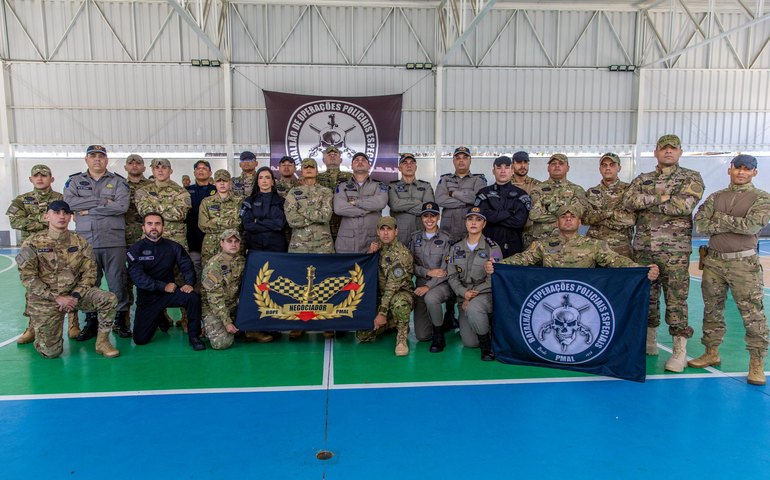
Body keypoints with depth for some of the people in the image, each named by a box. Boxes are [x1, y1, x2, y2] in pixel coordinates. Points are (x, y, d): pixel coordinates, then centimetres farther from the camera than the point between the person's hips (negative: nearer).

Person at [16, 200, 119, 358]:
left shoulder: (80, 242, 1)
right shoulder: (32, 243, -6)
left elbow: (89, 273, 0)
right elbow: (27, 277, -11)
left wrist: (75, 296, -16)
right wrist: (57, 298, -18)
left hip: (74, 294, 2)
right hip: (45, 300, -2)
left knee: (109, 299, -24)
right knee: (51, 352, -7)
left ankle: (102, 341, -5)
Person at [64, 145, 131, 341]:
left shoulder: (118, 181, 7)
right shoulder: (75, 181, 13)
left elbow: (122, 205, -11)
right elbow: (69, 202, -6)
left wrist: (89, 209, -9)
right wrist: (103, 202, -10)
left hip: (114, 241, -2)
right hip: (85, 241, 2)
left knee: (118, 282, 2)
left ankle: (121, 320, 13)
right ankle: (91, 322, 19)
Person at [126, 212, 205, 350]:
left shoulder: (173, 246, 0)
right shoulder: (135, 250, -7)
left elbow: (187, 266, -2)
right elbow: (138, 277, -17)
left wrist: (188, 283, -23)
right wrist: (163, 286, -22)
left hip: (170, 291, 1)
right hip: (147, 297, -1)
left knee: (193, 297, -30)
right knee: (140, 339, -6)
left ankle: (194, 336, -11)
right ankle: (160, 319, 27)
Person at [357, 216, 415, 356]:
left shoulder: (402, 253, -18)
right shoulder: (378, 247, 4)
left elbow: (392, 286, -23)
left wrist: (382, 313, -25)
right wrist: (370, 253, -12)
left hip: (402, 293, -5)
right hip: (380, 296, 6)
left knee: (398, 301, -43)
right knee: (362, 335, -8)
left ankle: (402, 336, -15)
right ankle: (391, 323, 20)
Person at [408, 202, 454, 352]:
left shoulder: (446, 239, -4)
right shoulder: (415, 237, 7)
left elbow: (446, 269, -10)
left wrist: (429, 286, -21)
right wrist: (428, 272, -14)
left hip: (442, 284, -3)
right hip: (421, 285, 3)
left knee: (430, 297, -40)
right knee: (422, 335, -2)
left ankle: (439, 336, -16)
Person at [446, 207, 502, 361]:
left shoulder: (492, 248, -3)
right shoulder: (456, 248, 9)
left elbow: (493, 279, -9)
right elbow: (452, 276, 4)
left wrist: (474, 294, -16)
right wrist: (464, 292, -14)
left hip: (486, 294, -4)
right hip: (464, 297, 4)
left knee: (473, 308, -39)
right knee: (470, 343, -6)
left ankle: (486, 344, -14)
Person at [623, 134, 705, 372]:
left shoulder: (692, 178, 3)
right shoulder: (642, 180, 12)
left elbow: (684, 205, -15)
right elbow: (629, 201, -6)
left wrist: (646, 203, -8)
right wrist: (661, 196, -14)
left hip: (675, 250, -3)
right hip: (643, 247, 4)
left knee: (676, 299, -3)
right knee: (647, 295, 11)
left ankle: (680, 350, 4)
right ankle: (649, 341, 25)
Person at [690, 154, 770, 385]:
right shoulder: (715, 197, 11)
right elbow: (700, 223, -4)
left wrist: (720, 218, -8)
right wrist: (735, 224, -10)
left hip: (744, 263, -4)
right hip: (714, 261, 4)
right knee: (712, 309, 11)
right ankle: (711, 353, 23)